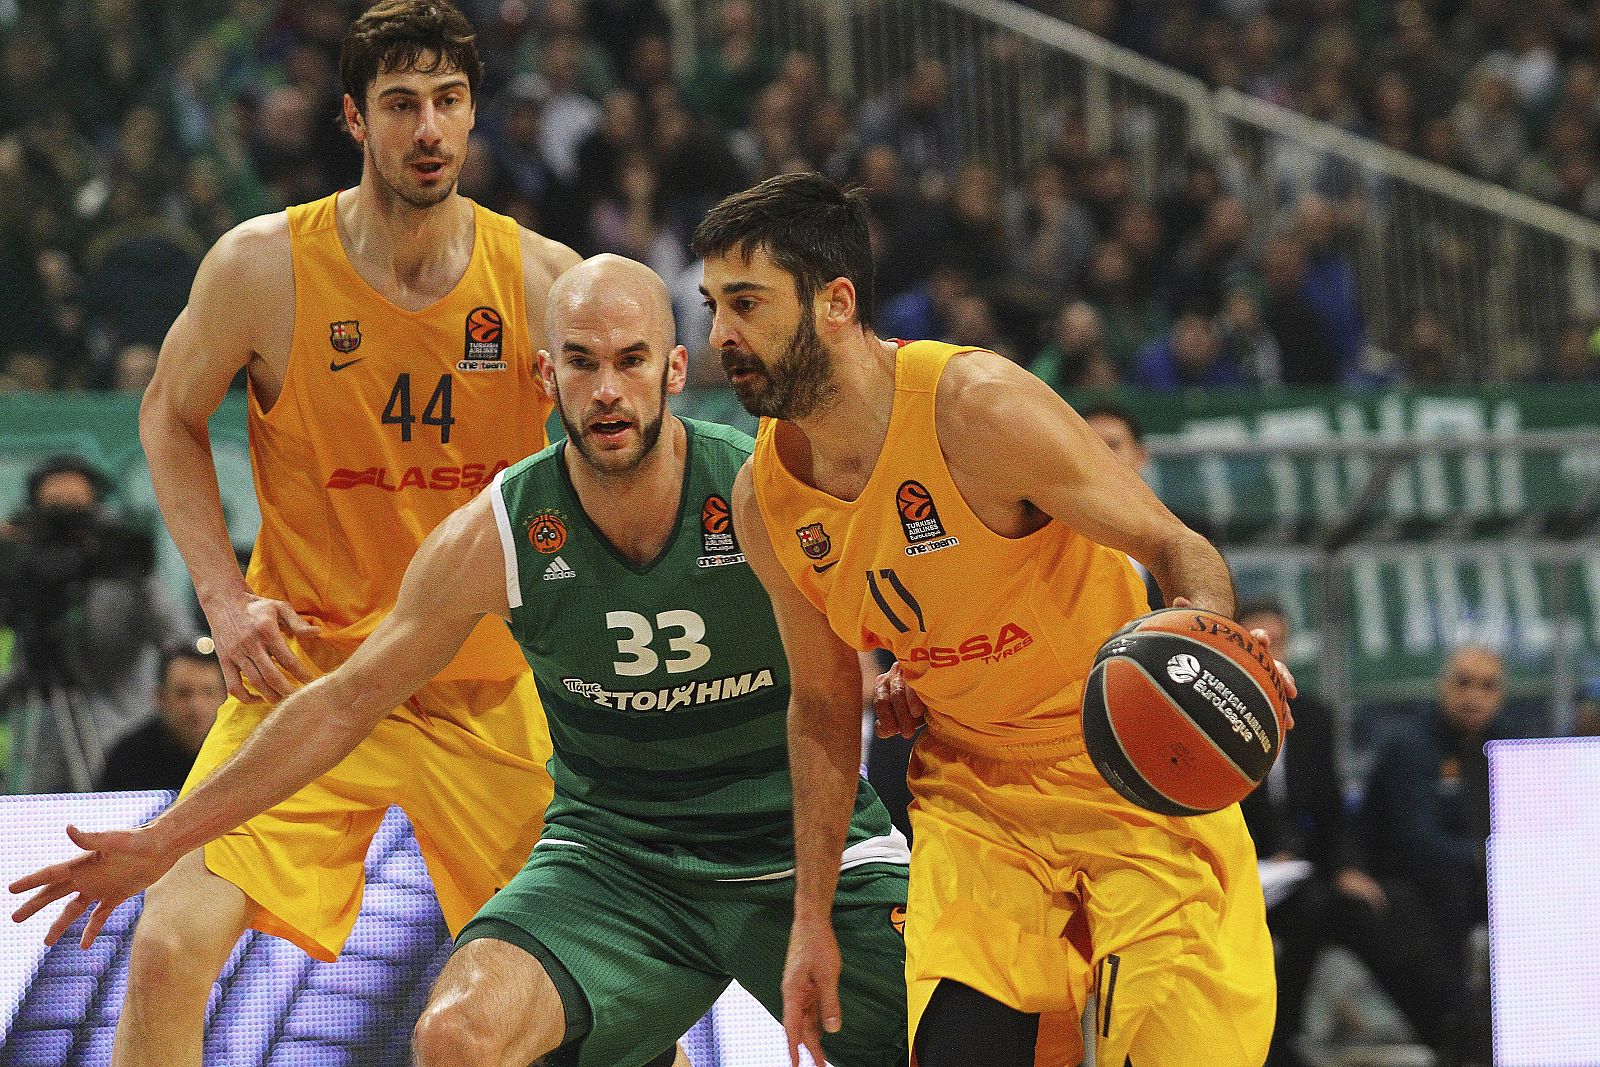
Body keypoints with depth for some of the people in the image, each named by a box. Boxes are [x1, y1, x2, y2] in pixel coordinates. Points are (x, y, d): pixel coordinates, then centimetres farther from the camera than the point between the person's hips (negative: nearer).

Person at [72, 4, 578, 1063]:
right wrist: (227, 596, -4)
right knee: (170, 953, -17)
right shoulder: (264, 265, -9)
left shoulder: (542, 278, -6)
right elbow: (171, 418, 8)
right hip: (306, 667, -1)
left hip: (486, 687, 1)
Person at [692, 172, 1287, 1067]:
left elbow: (1177, 548, -17)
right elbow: (824, 705, 10)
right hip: (972, 796, 4)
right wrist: (812, 918, 10)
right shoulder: (766, 498, -4)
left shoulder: (981, 408, -22)